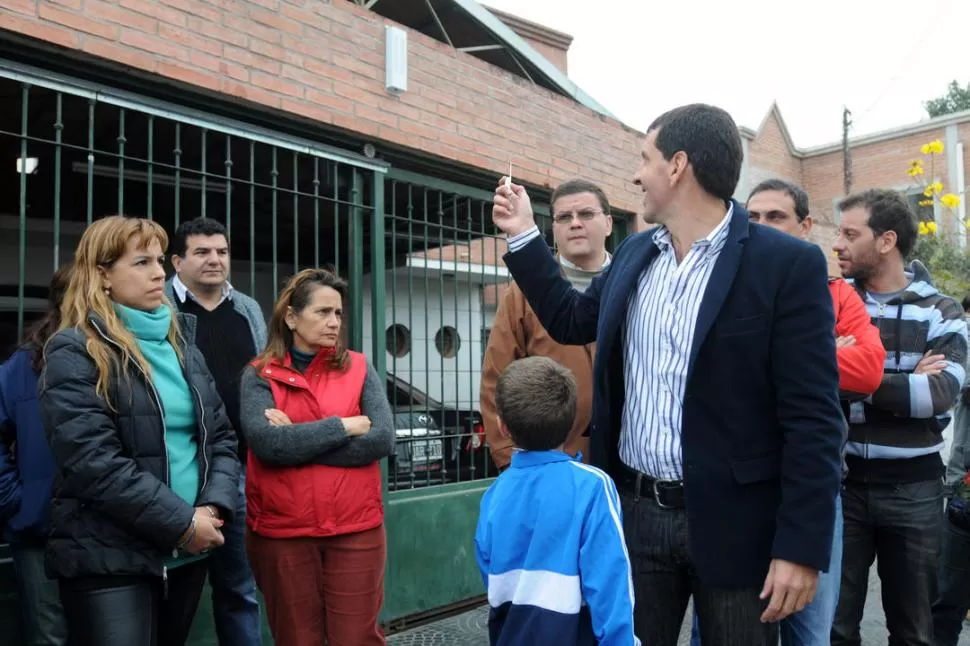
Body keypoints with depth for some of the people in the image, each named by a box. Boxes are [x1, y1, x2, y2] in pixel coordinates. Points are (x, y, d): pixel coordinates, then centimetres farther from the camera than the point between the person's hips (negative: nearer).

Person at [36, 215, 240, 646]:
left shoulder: (180, 343, 11)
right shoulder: (74, 353, -9)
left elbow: (220, 435, 9)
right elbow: (94, 462, -18)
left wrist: (214, 506, -8)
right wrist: (182, 523, -17)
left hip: (186, 553, 6)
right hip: (109, 559, -6)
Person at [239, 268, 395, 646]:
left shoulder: (358, 369, 3)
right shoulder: (259, 375, 0)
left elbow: (382, 440, -9)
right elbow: (266, 442, -17)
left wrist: (296, 440, -12)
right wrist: (344, 426, -13)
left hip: (356, 529, 0)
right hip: (282, 533, 0)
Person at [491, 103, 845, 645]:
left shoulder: (788, 264, -12)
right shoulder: (634, 253, 7)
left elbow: (813, 418, -14)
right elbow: (572, 320, 22)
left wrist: (801, 547, -16)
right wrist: (523, 234, 17)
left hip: (733, 522, -5)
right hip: (636, 511, 5)